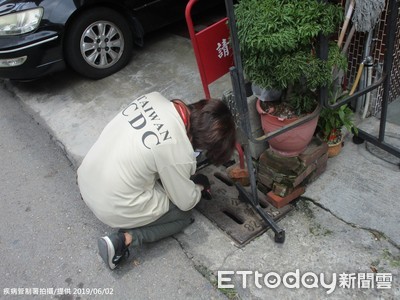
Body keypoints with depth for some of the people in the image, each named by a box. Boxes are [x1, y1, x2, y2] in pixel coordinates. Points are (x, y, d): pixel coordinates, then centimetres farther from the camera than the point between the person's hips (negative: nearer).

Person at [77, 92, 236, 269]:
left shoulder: (154, 98, -6)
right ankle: (123, 240, -3)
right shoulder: (179, 152, -25)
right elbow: (186, 202, -7)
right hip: (113, 209, -7)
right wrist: (199, 186, 14)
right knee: (184, 213, 13)